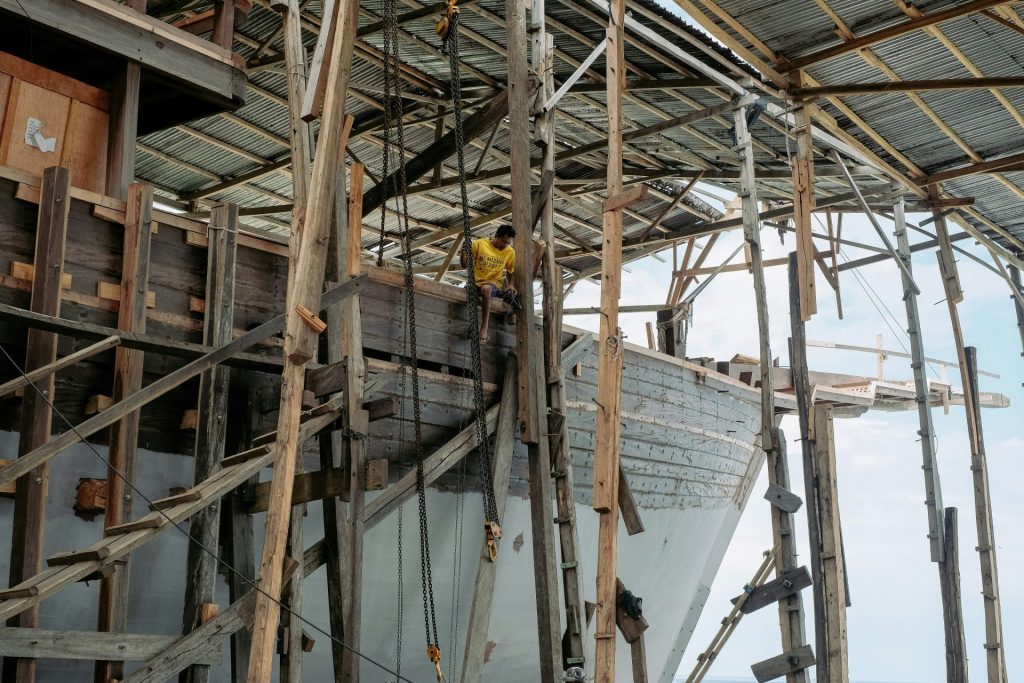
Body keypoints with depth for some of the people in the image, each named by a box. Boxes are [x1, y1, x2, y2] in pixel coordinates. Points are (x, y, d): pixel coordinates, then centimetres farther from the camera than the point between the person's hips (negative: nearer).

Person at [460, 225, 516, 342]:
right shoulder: (479, 244, -2)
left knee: (486, 288, -38)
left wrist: (511, 285, 3)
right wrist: (464, 252, -16)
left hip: (494, 284, -2)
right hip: (476, 283, 2)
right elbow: (465, 265, 3)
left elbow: (510, 272, 21)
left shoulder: (510, 252, 4)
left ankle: (484, 325, -35)